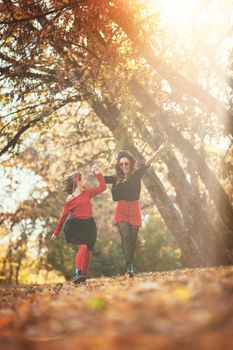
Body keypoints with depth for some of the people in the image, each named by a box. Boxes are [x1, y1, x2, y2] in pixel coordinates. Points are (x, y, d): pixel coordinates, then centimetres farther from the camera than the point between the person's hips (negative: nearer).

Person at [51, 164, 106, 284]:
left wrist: (97, 173, 9)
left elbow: (102, 187, 14)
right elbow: (63, 216, 0)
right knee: (83, 246, -23)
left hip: (89, 225, 6)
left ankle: (83, 275, 8)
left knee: (88, 249, 3)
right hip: (76, 225, -6)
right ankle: (77, 273, -27)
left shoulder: (87, 192, 10)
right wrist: (56, 232, 4)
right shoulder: (70, 199, -6)